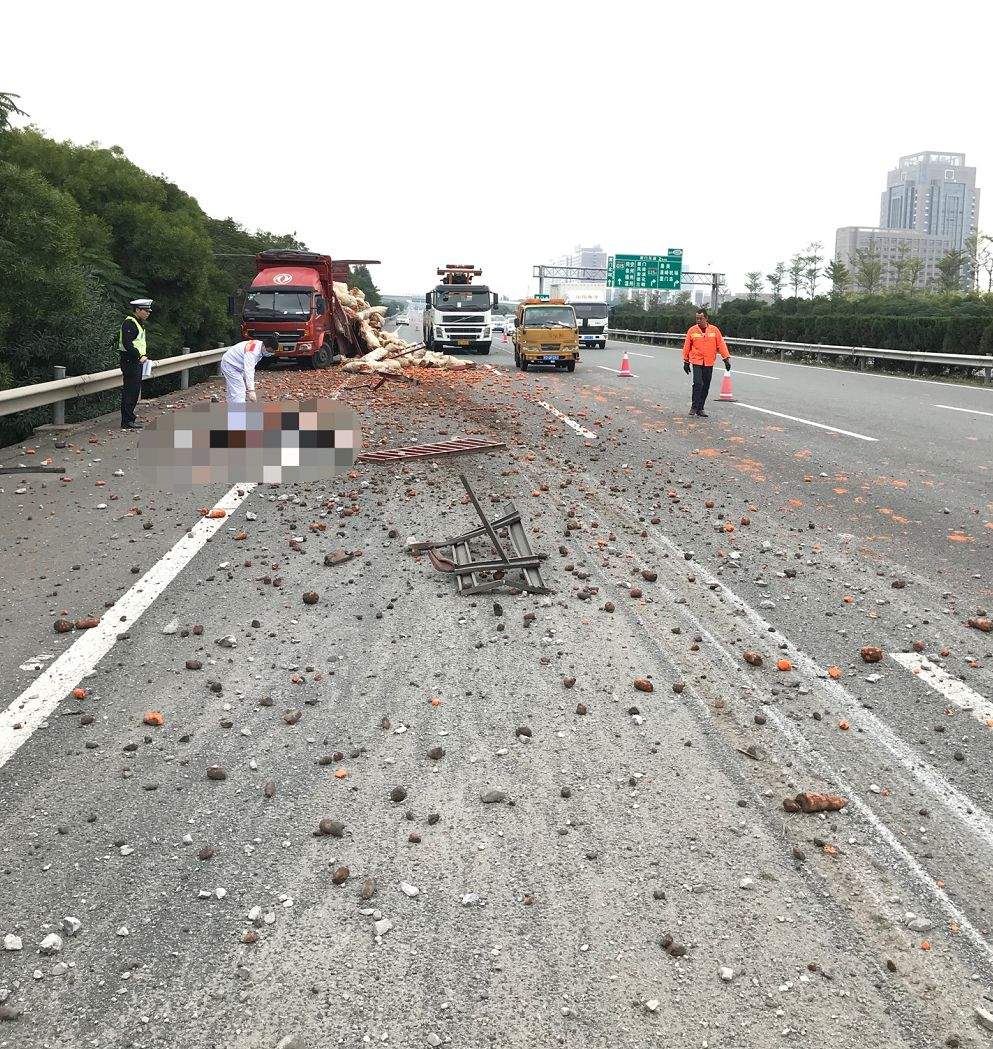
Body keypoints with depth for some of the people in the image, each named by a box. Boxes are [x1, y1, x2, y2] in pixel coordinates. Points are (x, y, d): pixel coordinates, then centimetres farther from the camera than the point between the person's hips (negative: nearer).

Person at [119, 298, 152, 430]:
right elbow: (127, 344, -23)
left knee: (135, 390, 15)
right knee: (130, 390, -9)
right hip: (130, 361, -11)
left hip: (136, 361, 11)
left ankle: (130, 417, 24)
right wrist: (140, 356, -23)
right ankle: (127, 421, -8)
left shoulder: (138, 323, 19)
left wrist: (143, 356, 13)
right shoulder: (129, 323, -14)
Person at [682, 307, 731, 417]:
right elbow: (687, 346, 7)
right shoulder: (692, 330, 1)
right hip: (697, 362, -2)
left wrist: (726, 358, -2)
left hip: (709, 363, 2)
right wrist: (686, 362, 9)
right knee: (698, 383, -16)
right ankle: (694, 407, -5)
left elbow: (721, 344, 4)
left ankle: (700, 408, 15)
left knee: (706, 386, 5)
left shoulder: (714, 330, 2)